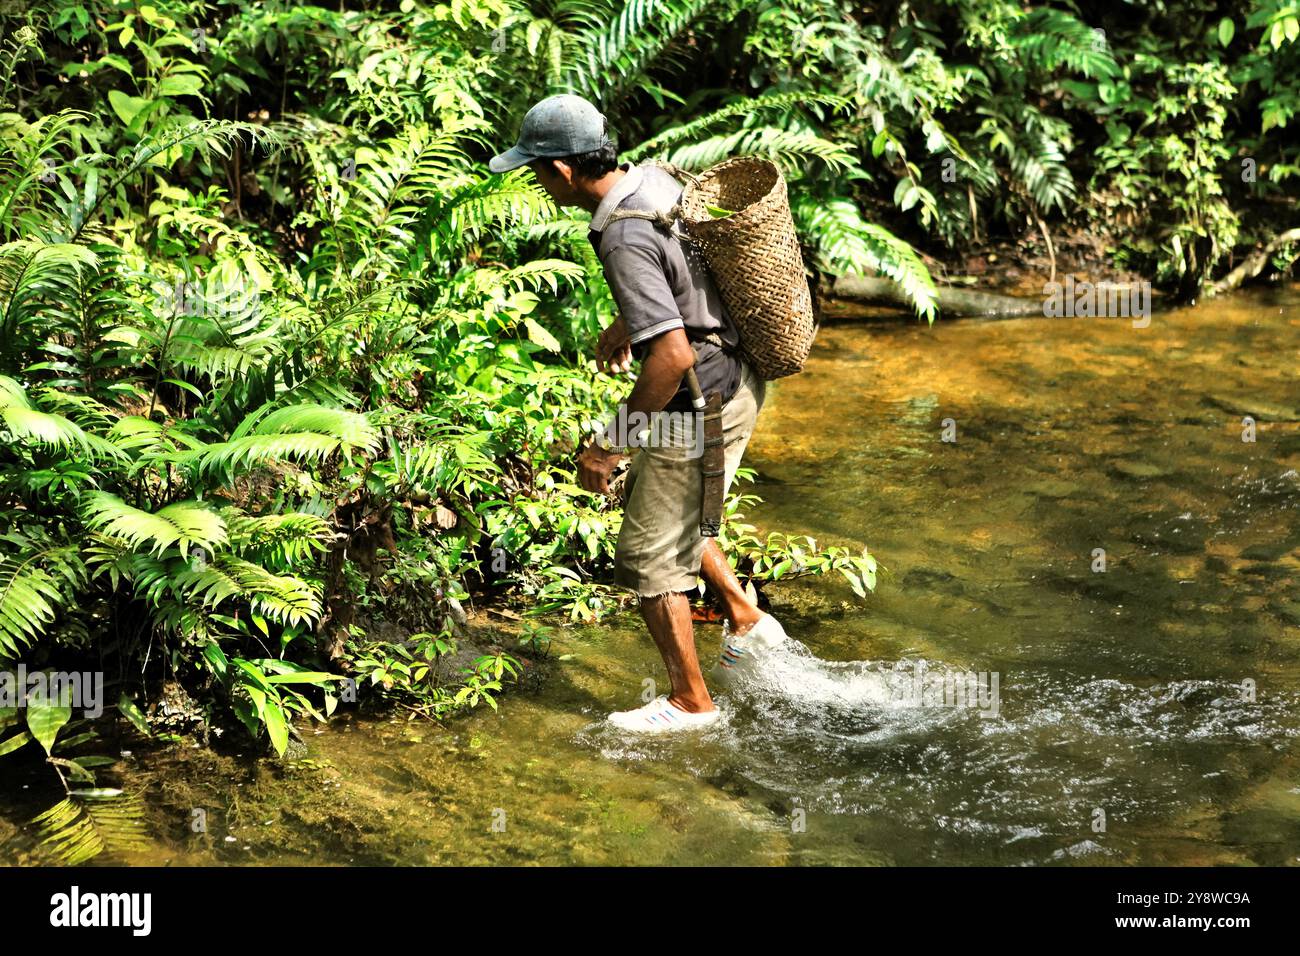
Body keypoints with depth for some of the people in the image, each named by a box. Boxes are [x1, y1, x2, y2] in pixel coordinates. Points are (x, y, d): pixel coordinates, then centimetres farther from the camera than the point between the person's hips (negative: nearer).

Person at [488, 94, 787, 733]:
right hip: (737, 381, 10)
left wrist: (610, 445, -23)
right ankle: (745, 621, 35)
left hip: (701, 405, -10)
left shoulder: (624, 238, -28)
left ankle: (689, 701, 18)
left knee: (647, 555, 5)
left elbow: (673, 355, -32)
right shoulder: (653, 179, 0)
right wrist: (627, 322, 30)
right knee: (669, 517, 28)